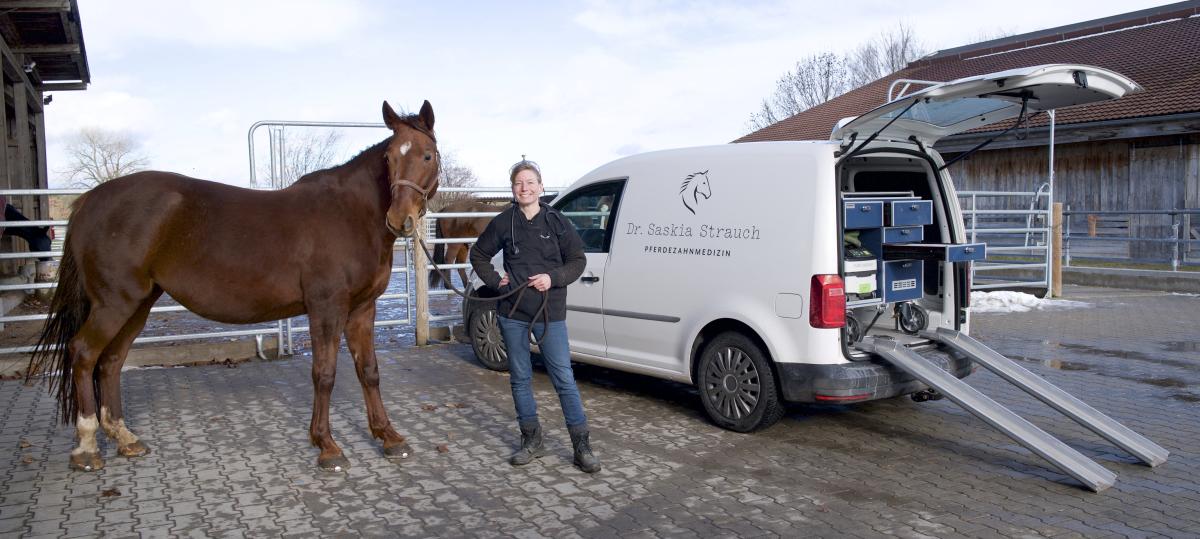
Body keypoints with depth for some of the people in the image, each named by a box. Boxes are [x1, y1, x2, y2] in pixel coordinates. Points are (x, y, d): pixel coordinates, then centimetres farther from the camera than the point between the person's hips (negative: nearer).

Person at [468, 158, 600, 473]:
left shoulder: (556, 222, -1)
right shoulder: (504, 222, 2)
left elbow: (577, 260, 3)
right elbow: (478, 255, 14)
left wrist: (553, 278, -13)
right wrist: (495, 280, 0)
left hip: (549, 313, -2)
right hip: (512, 312, 2)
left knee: (564, 379, -2)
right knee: (520, 378, 10)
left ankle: (582, 447, 6)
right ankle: (532, 441, 25)